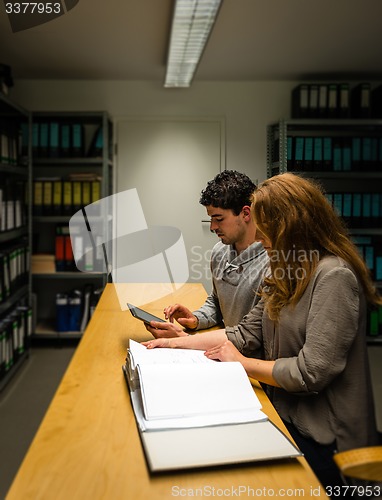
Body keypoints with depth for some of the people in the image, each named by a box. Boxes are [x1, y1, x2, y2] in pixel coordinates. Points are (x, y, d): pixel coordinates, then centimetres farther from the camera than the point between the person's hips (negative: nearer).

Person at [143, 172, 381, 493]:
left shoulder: (333, 277, -20)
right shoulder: (290, 275, 10)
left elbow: (311, 373, -23)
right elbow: (247, 333, 7)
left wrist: (242, 363, -11)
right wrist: (177, 343, 2)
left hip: (321, 439, -8)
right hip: (285, 417, 8)